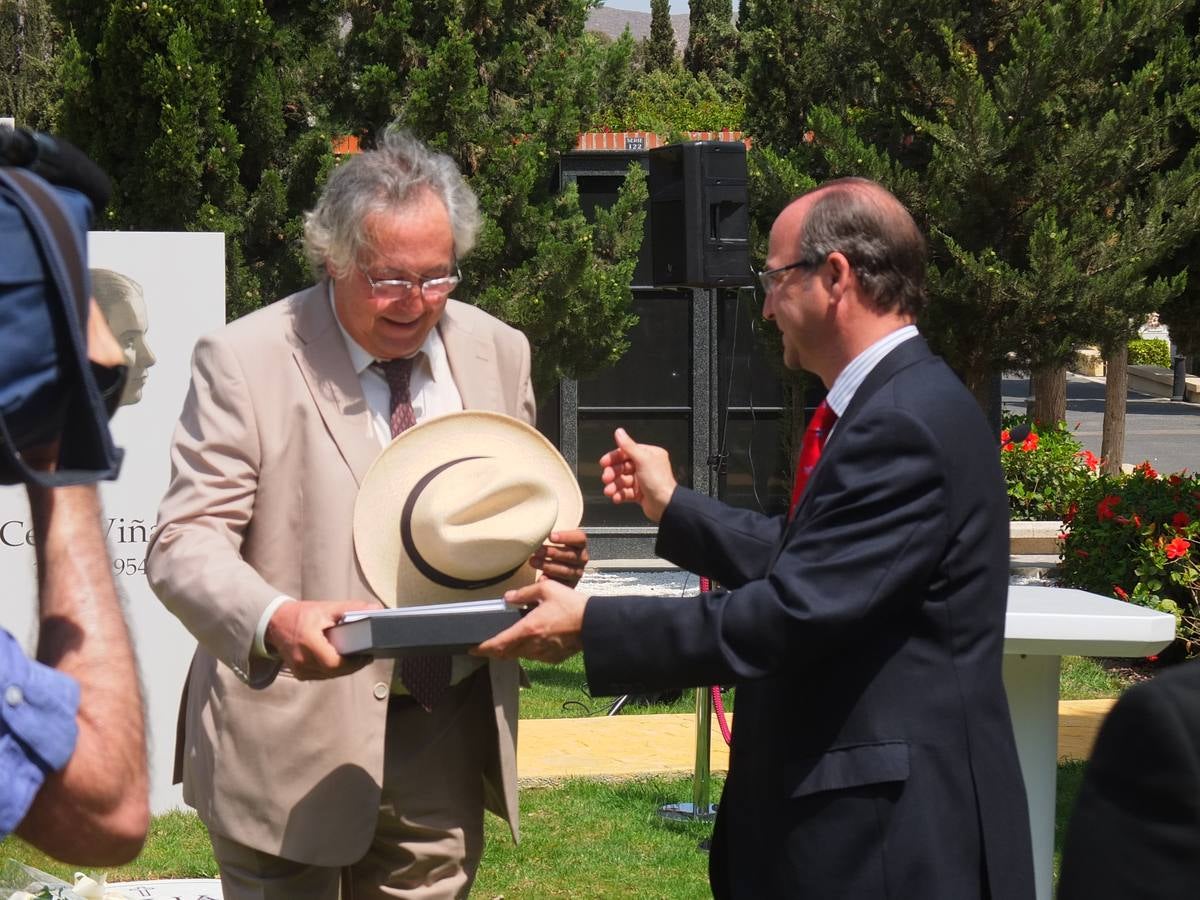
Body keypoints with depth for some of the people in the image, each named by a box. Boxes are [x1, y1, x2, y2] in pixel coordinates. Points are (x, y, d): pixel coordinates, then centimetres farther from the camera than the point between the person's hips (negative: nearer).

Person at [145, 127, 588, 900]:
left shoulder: (498, 353, 8)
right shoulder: (246, 363, -8)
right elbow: (186, 542, -13)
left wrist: (550, 554, -7)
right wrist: (273, 622, -33)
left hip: (445, 741, 4)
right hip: (291, 734, -4)